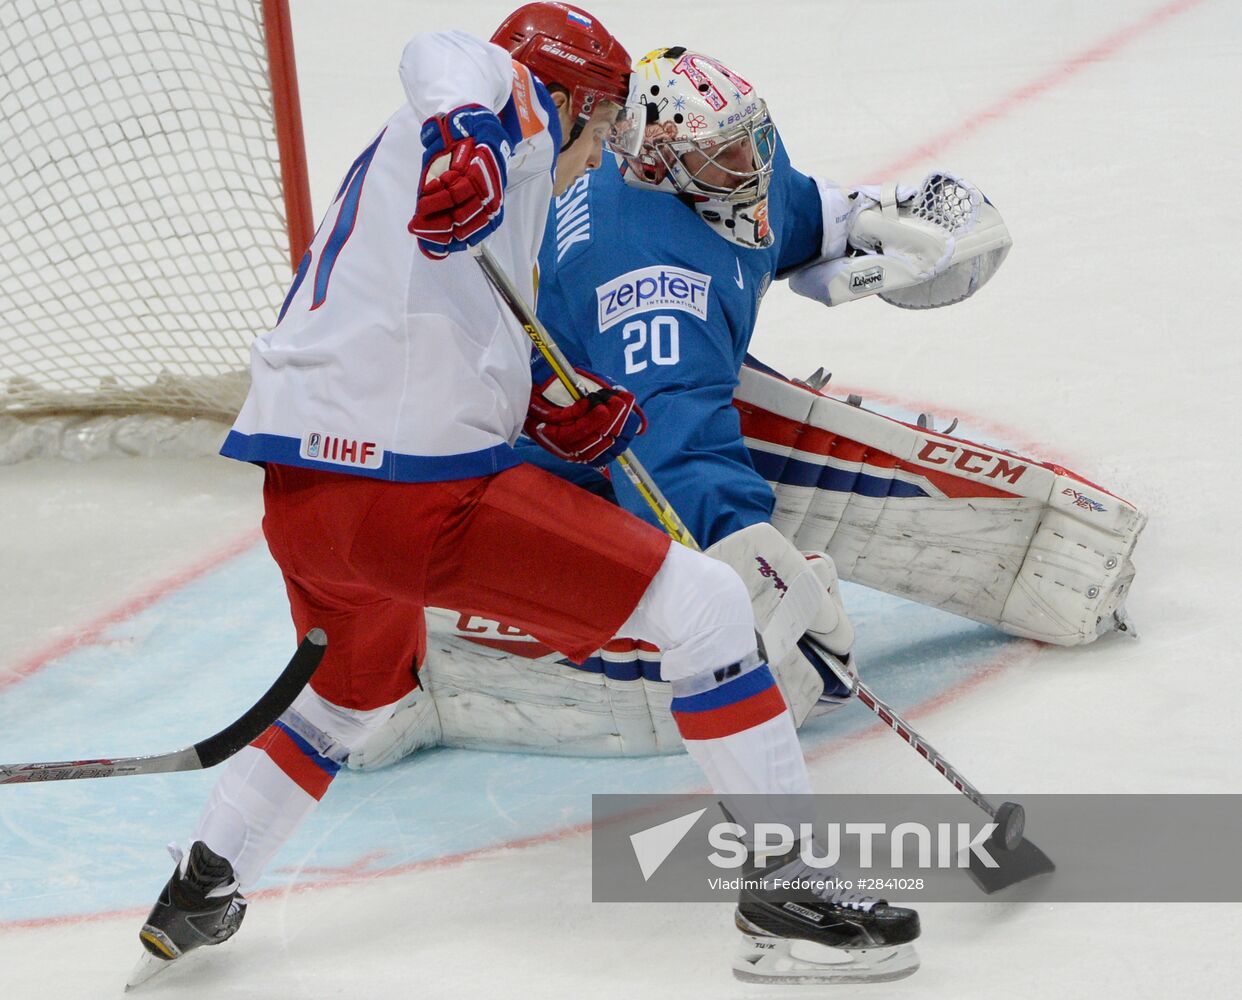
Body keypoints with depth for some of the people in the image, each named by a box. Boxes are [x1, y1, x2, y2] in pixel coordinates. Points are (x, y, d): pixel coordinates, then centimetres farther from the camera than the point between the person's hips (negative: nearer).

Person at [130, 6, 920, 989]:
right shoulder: (512, 97, 2)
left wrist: (560, 416, 18)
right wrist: (466, 135, -44)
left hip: (296, 489, 9)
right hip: (421, 487, -9)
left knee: (361, 687, 37)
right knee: (705, 603, -3)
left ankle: (197, 891, 37)